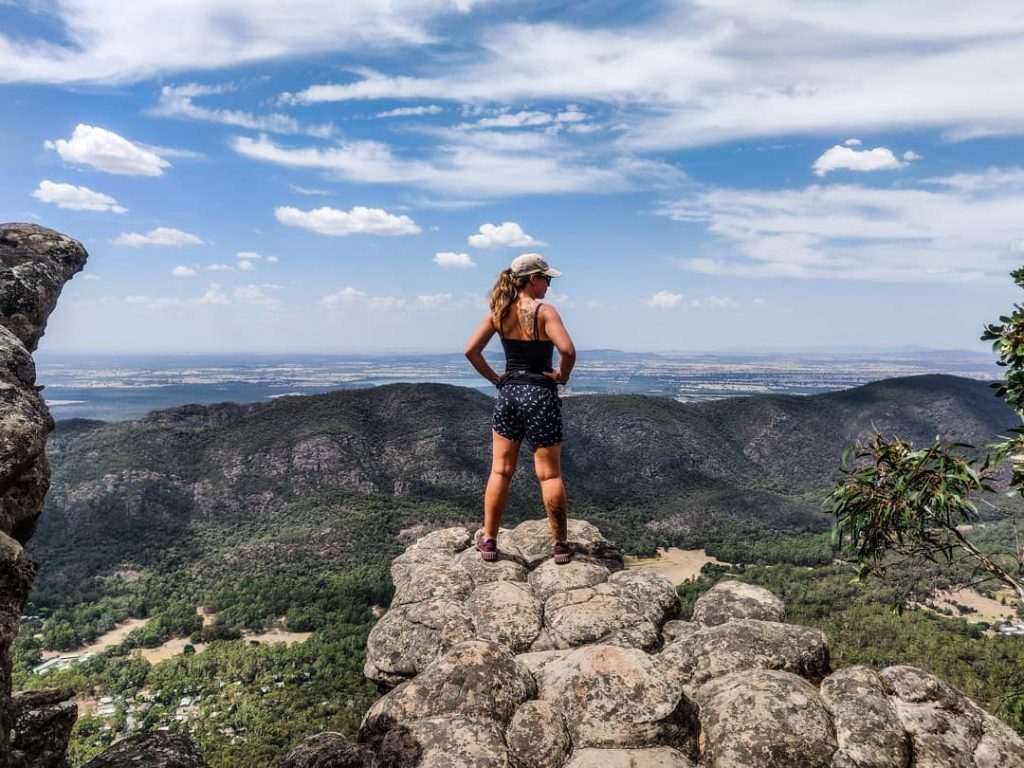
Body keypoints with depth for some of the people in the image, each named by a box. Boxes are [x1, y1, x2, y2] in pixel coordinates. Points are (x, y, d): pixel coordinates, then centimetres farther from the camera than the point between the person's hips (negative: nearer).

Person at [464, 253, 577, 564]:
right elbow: (568, 350, -24)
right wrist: (562, 376, -6)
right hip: (540, 395, -4)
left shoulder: (499, 312, 4)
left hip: (508, 393, 4)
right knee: (549, 474, 4)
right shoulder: (544, 311, -11)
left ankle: (489, 541, 18)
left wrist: (495, 378, 7)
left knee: (500, 471, 12)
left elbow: (471, 350, 0)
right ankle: (561, 545, 13)